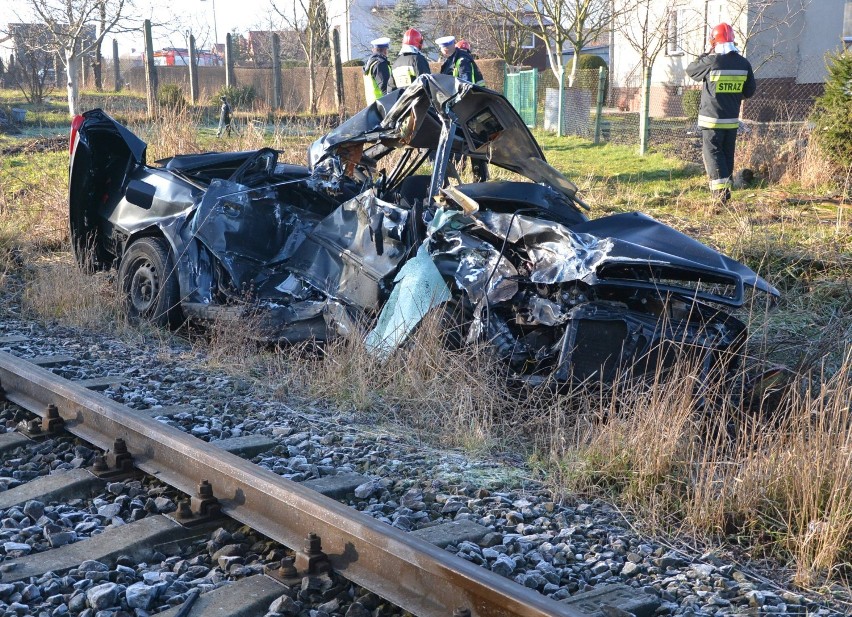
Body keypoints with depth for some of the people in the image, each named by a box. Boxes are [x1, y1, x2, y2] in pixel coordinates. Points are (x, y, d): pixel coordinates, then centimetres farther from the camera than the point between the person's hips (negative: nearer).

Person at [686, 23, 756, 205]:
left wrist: (707, 54, 12)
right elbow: (750, 92, 8)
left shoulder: (711, 62, -16)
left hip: (712, 120, -5)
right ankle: (725, 188, 25)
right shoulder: (743, 63, 0)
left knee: (713, 153, -2)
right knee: (728, 154, 16)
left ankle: (720, 191, -14)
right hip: (732, 120, 5)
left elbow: (691, 70, 3)